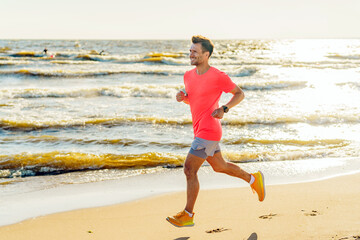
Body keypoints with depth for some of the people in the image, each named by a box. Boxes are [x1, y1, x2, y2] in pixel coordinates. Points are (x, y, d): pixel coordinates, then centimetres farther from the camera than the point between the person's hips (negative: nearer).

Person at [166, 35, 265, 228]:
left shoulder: (218, 76, -13)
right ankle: (253, 179, 40)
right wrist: (182, 96, -1)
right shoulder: (188, 75, 8)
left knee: (189, 170, -9)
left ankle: (188, 215, 0)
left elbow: (239, 93, -2)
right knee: (219, 166, 21)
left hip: (208, 132, -9)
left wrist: (224, 109, -17)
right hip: (200, 131, 9)